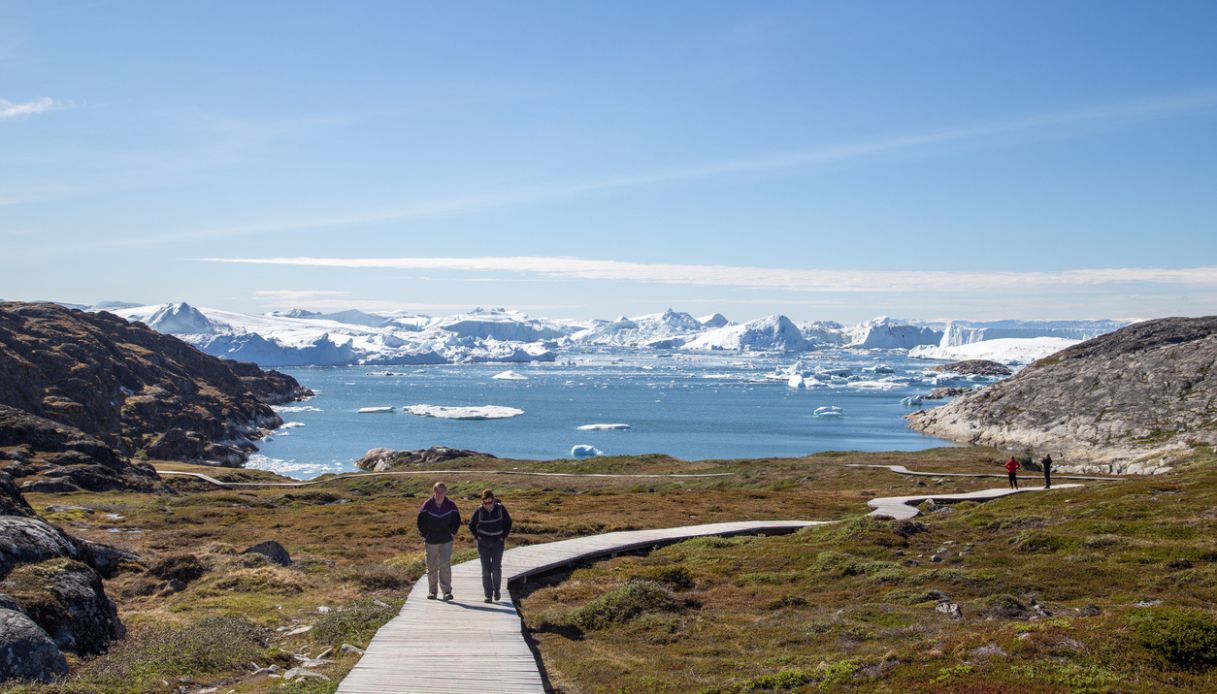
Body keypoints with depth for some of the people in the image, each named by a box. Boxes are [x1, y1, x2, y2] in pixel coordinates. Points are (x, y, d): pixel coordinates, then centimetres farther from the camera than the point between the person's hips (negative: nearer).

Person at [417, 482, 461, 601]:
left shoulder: (450, 505, -3)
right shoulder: (427, 505, -5)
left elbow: (457, 521, 9)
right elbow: (421, 521, 2)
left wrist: (452, 533, 1)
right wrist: (425, 535, 0)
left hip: (446, 540, -1)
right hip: (431, 541, 1)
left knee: (445, 564, -12)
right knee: (431, 566, 9)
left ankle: (447, 591, -10)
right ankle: (432, 591, 21)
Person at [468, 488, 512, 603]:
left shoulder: (501, 509, -11)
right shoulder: (479, 511, -10)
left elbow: (508, 522, 4)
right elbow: (471, 525, 7)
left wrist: (504, 537, 0)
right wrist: (478, 537, 0)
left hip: (498, 543, 0)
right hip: (483, 544, 1)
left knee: (496, 569, -6)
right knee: (486, 570, -1)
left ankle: (496, 589, 20)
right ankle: (488, 595, 5)